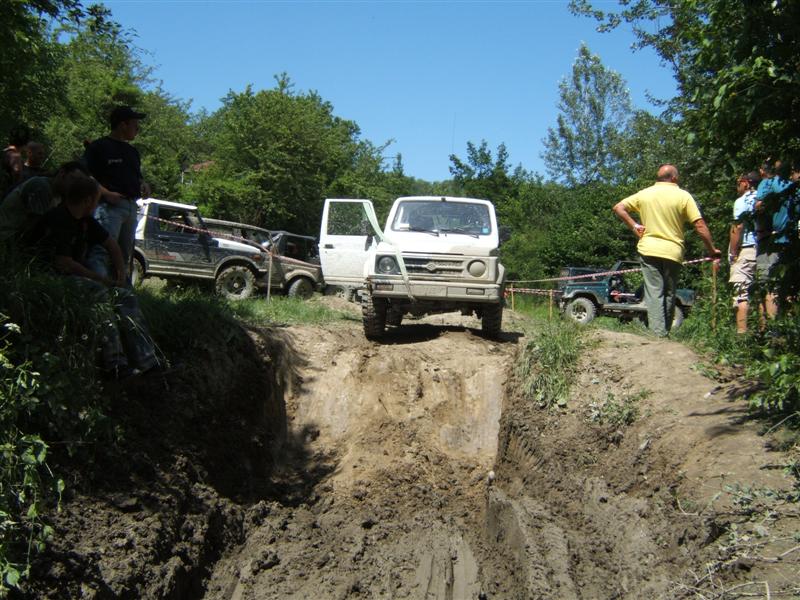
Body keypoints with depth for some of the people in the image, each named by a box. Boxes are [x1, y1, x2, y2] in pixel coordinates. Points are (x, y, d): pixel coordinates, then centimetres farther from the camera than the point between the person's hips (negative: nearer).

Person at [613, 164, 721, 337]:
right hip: (673, 251, -1)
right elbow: (700, 226, -5)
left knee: (654, 293, -3)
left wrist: (634, 226, 6)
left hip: (649, 249, 1)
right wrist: (712, 250, 4)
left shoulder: (644, 194, 7)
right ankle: (665, 332, 19)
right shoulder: (683, 196, -2)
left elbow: (618, 208, 6)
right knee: (669, 295, 13)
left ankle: (658, 334, -14)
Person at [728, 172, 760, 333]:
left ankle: (741, 331, -12)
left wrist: (733, 253, -7)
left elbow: (738, 228, -11)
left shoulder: (742, 201, -5)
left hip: (746, 249, -7)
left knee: (741, 293, -7)